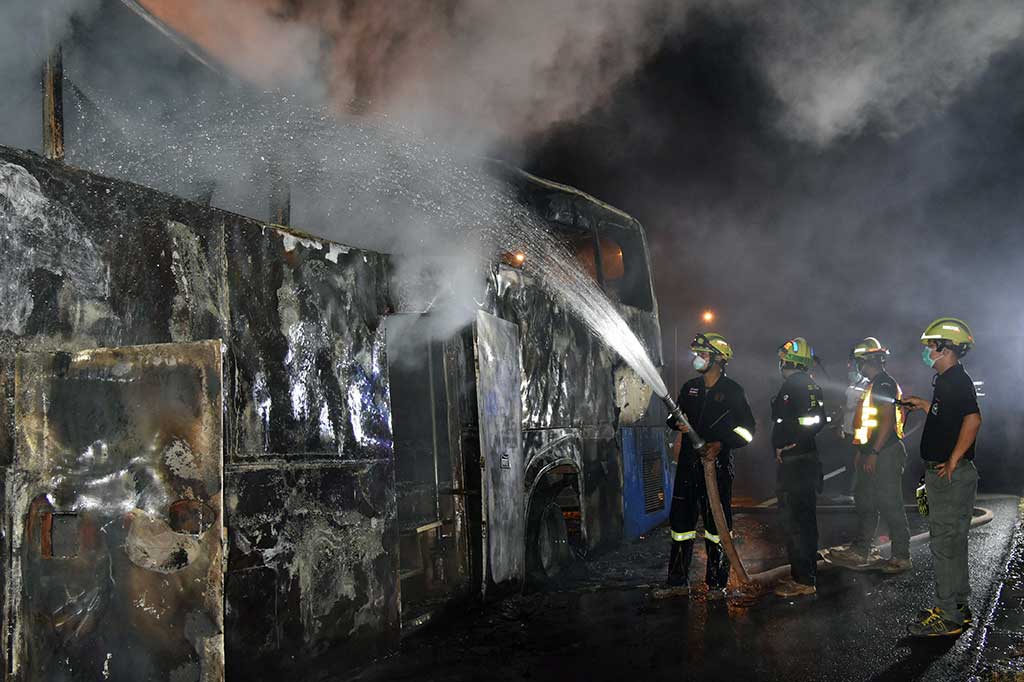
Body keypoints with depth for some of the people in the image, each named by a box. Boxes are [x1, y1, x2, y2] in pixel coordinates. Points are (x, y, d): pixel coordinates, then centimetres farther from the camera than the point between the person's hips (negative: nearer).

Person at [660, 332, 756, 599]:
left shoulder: (732, 391, -2)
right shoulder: (690, 387, 13)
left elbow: (747, 429, -3)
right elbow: (676, 415, 25)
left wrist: (721, 444, -16)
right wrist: (678, 423, 2)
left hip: (717, 465, -5)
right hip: (688, 464, 5)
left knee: (716, 523, 0)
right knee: (681, 520, 6)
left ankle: (717, 584, 11)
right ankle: (678, 581, 15)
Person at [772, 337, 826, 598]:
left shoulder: (791, 386, -15)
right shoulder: (813, 385, 14)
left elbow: (783, 422, -22)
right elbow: (820, 420, 19)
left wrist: (780, 446, -9)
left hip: (793, 460, -10)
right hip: (809, 456, 10)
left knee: (794, 520, -6)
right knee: (806, 518, 17)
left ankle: (802, 581, -3)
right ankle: (808, 573, 27)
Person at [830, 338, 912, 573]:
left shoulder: (885, 384, -15)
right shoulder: (872, 385, 17)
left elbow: (887, 420, -22)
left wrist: (873, 453, -24)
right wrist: (861, 451, 22)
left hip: (885, 454, -11)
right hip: (872, 454, 11)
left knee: (890, 506, -4)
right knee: (865, 501, 13)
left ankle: (901, 557, 4)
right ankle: (861, 552, 20)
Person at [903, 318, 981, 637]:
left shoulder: (957, 380, -17)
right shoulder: (947, 381, 15)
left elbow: (972, 419, -31)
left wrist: (953, 461, -27)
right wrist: (922, 404, 31)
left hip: (952, 476, -11)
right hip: (942, 475, 11)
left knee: (946, 545, -4)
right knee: (951, 543, 18)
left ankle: (947, 617, 3)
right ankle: (957, 606, 29)